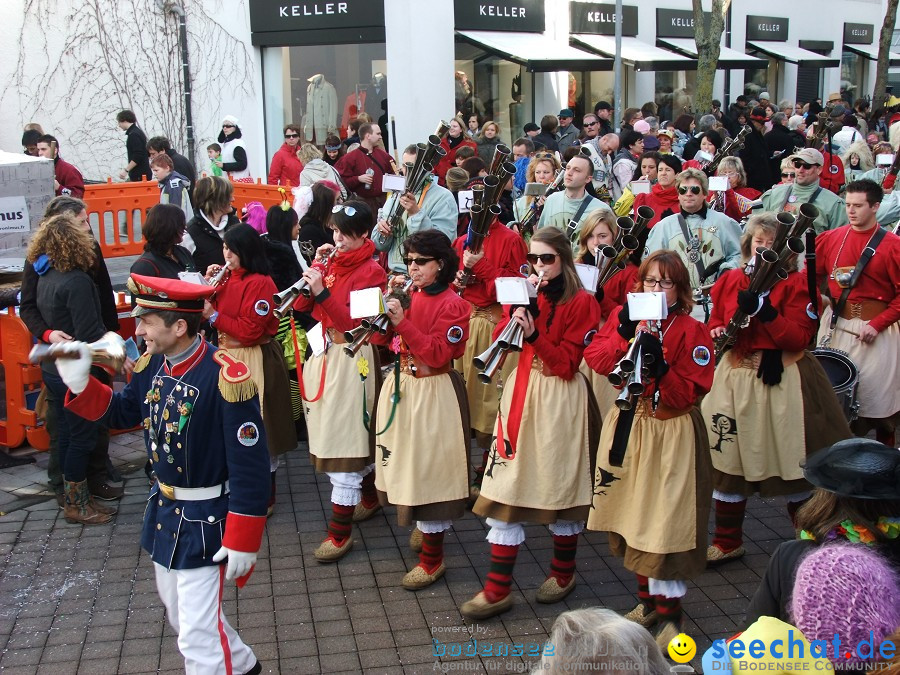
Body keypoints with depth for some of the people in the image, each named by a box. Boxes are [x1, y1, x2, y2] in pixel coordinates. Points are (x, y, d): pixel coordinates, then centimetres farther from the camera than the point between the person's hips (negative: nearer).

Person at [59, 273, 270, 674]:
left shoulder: (225, 378, -27)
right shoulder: (151, 364, -3)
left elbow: (250, 467, -24)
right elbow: (124, 413, 14)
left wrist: (242, 542, -21)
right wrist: (80, 383, -4)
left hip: (205, 522, -8)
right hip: (163, 510, 9)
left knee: (197, 637, -1)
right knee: (181, 614, 25)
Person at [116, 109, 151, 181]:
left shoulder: (133, 134, -14)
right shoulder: (139, 132, 16)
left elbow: (137, 157, -22)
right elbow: (148, 154, 21)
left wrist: (126, 170, -19)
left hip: (139, 176, -10)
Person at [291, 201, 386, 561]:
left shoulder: (370, 271, -9)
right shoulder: (331, 261, 9)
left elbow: (355, 322, -18)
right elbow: (300, 305, 6)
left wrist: (322, 291, -26)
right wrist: (313, 270, -5)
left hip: (350, 358, -7)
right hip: (323, 352, 7)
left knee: (344, 439, -5)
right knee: (350, 436, 18)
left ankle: (340, 531, 1)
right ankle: (370, 497, 39)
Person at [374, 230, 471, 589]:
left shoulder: (452, 304, -12)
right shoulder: (408, 296, 9)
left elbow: (438, 354, -20)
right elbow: (383, 338, 9)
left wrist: (402, 322, -27)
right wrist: (388, 305, -7)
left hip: (433, 393, -7)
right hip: (401, 385, 7)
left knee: (430, 468, -3)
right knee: (407, 463, 16)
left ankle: (432, 559, 8)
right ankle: (422, 524, 39)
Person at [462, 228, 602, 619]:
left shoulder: (582, 303, -5)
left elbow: (566, 363, -10)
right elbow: (499, 341, 0)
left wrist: (534, 334, -22)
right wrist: (519, 307, -11)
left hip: (560, 400, -5)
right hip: (521, 392, 5)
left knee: (560, 484, 7)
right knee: (506, 486, 1)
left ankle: (563, 573, 29)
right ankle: (497, 589, 6)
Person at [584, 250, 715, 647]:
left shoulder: (692, 331, -8)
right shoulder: (625, 317, 6)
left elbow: (690, 391, -14)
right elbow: (595, 359, -6)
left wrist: (660, 367, -28)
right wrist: (624, 333, -19)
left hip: (670, 433, -5)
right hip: (627, 426, 5)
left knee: (666, 521, -3)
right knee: (633, 515, 14)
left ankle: (668, 613, 12)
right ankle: (647, 598, 31)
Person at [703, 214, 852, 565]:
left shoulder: (796, 283, -3)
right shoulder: (730, 279, 8)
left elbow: (799, 338, -13)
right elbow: (714, 324, 16)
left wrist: (763, 309, -22)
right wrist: (720, 333, -7)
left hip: (781, 379, -3)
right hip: (735, 377, 3)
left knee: (794, 461, 4)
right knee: (728, 458, 6)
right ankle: (727, 542, 21)